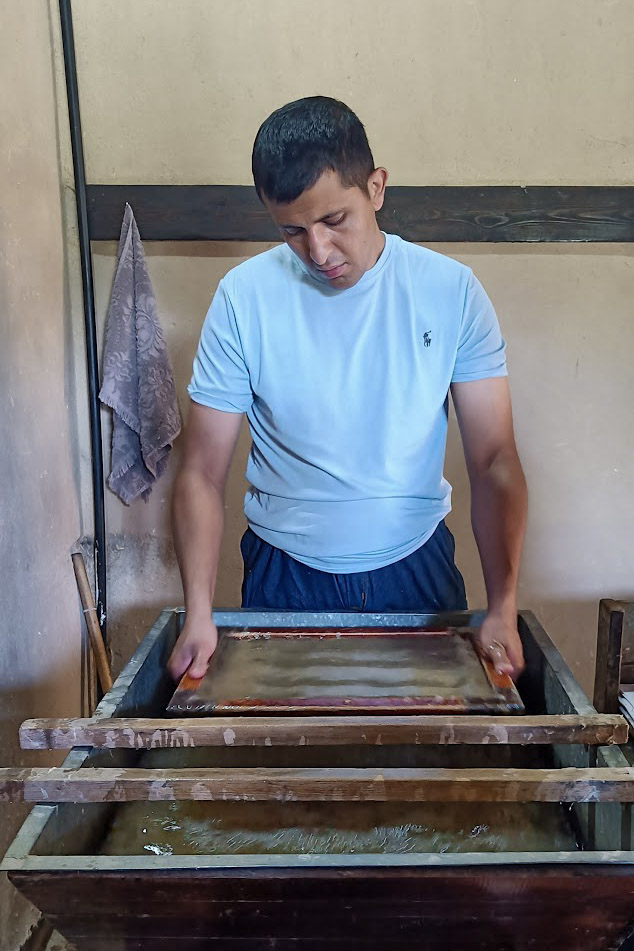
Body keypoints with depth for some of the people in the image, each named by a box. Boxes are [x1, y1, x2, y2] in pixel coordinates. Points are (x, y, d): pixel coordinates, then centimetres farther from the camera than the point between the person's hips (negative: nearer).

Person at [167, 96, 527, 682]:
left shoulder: (451, 291, -11)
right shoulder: (244, 297, -13)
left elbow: (494, 462, -12)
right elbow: (202, 474, -11)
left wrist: (503, 610, -23)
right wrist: (198, 614, -22)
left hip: (416, 567, 1)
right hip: (285, 576, 0)